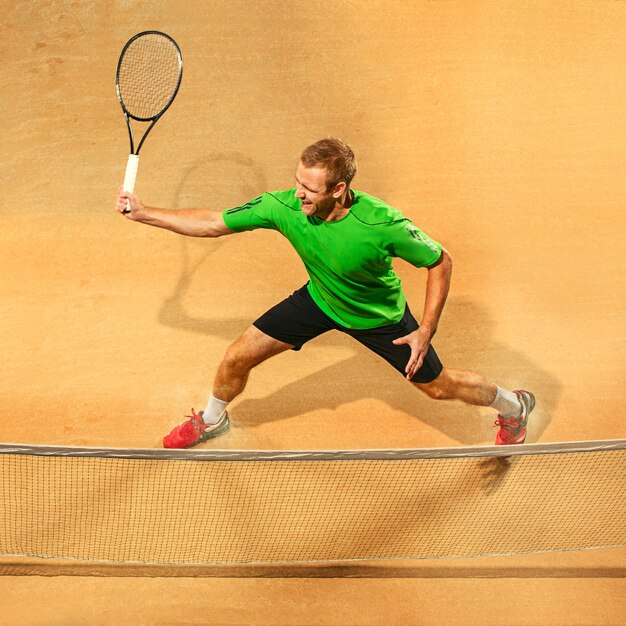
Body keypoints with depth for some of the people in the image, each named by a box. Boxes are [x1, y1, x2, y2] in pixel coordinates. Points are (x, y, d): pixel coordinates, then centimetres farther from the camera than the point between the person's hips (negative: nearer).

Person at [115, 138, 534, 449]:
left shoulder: (384, 225, -40)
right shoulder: (283, 207, -30)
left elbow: (441, 262, -23)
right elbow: (212, 223, -18)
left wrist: (426, 332, -24)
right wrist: (144, 214, -21)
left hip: (380, 316, -3)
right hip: (319, 300, 3)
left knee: (438, 386, 10)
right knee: (238, 357, 1)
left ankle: (513, 406, 43)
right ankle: (212, 419, 37)